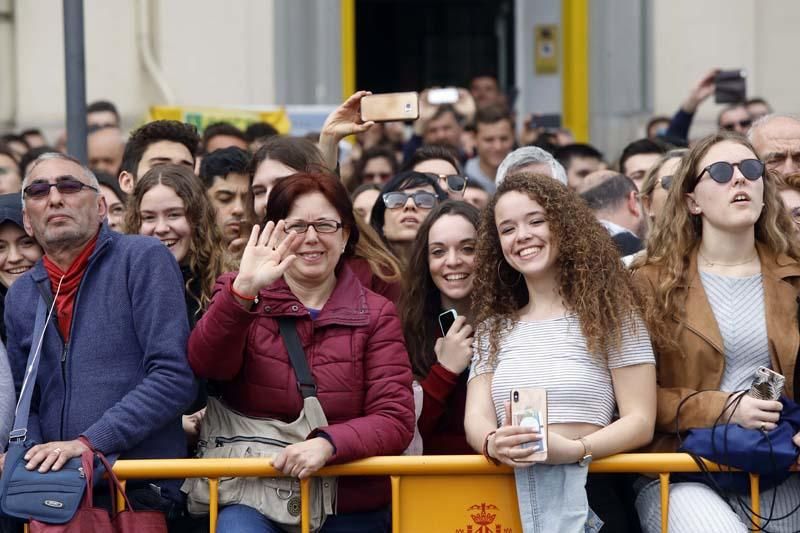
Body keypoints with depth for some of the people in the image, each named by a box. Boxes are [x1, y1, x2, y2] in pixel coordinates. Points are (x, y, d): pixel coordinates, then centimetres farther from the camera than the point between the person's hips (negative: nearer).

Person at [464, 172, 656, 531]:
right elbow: (476, 417, 10)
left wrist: (574, 449, -15)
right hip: (509, 487, 2)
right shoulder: (493, 326, 20)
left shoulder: (609, 313, 8)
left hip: (583, 487, -2)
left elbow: (640, 421, 2)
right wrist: (494, 444, -14)